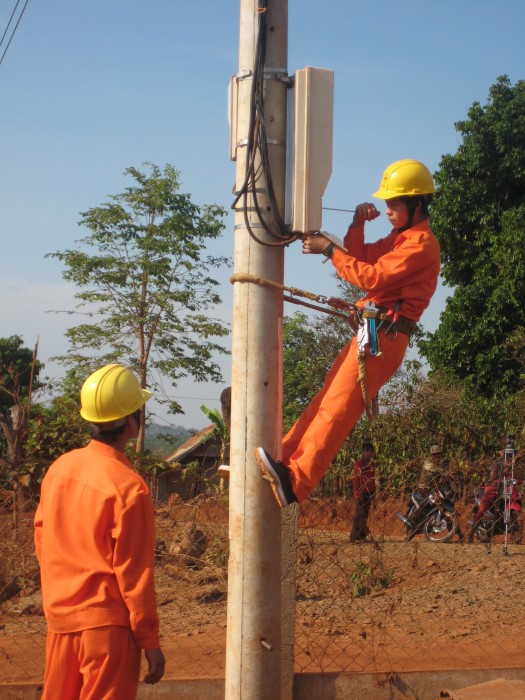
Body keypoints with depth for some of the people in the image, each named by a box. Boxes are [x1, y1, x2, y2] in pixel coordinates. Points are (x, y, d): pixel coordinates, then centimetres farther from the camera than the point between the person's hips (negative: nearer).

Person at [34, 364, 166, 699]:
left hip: (60, 618, 7)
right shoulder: (128, 487, -17)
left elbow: (43, 542, 10)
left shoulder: (59, 468, 2)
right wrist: (150, 641, -7)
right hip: (107, 622, -7)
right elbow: (134, 572, -15)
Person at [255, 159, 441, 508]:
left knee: (337, 406, -19)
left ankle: (295, 480, -27)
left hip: (384, 335, -10)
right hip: (372, 332, 10)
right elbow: (358, 257, 22)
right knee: (327, 399, 9)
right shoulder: (401, 238, 22)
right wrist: (358, 224, 6)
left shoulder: (422, 243, -9)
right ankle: (284, 462, 13)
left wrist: (329, 250, -14)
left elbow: (373, 277, -18)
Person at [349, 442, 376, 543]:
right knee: (359, 514, -9)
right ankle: (354, 537, -8)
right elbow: (356, 480, -9)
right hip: (361, 493, -7)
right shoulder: (359, 464, -7)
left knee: (365, 515, 8)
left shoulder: (372, 464, 13)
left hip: (369, 493, 7)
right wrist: (357, 494, -14)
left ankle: (362, 536, 13)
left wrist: (374, 492, 13)